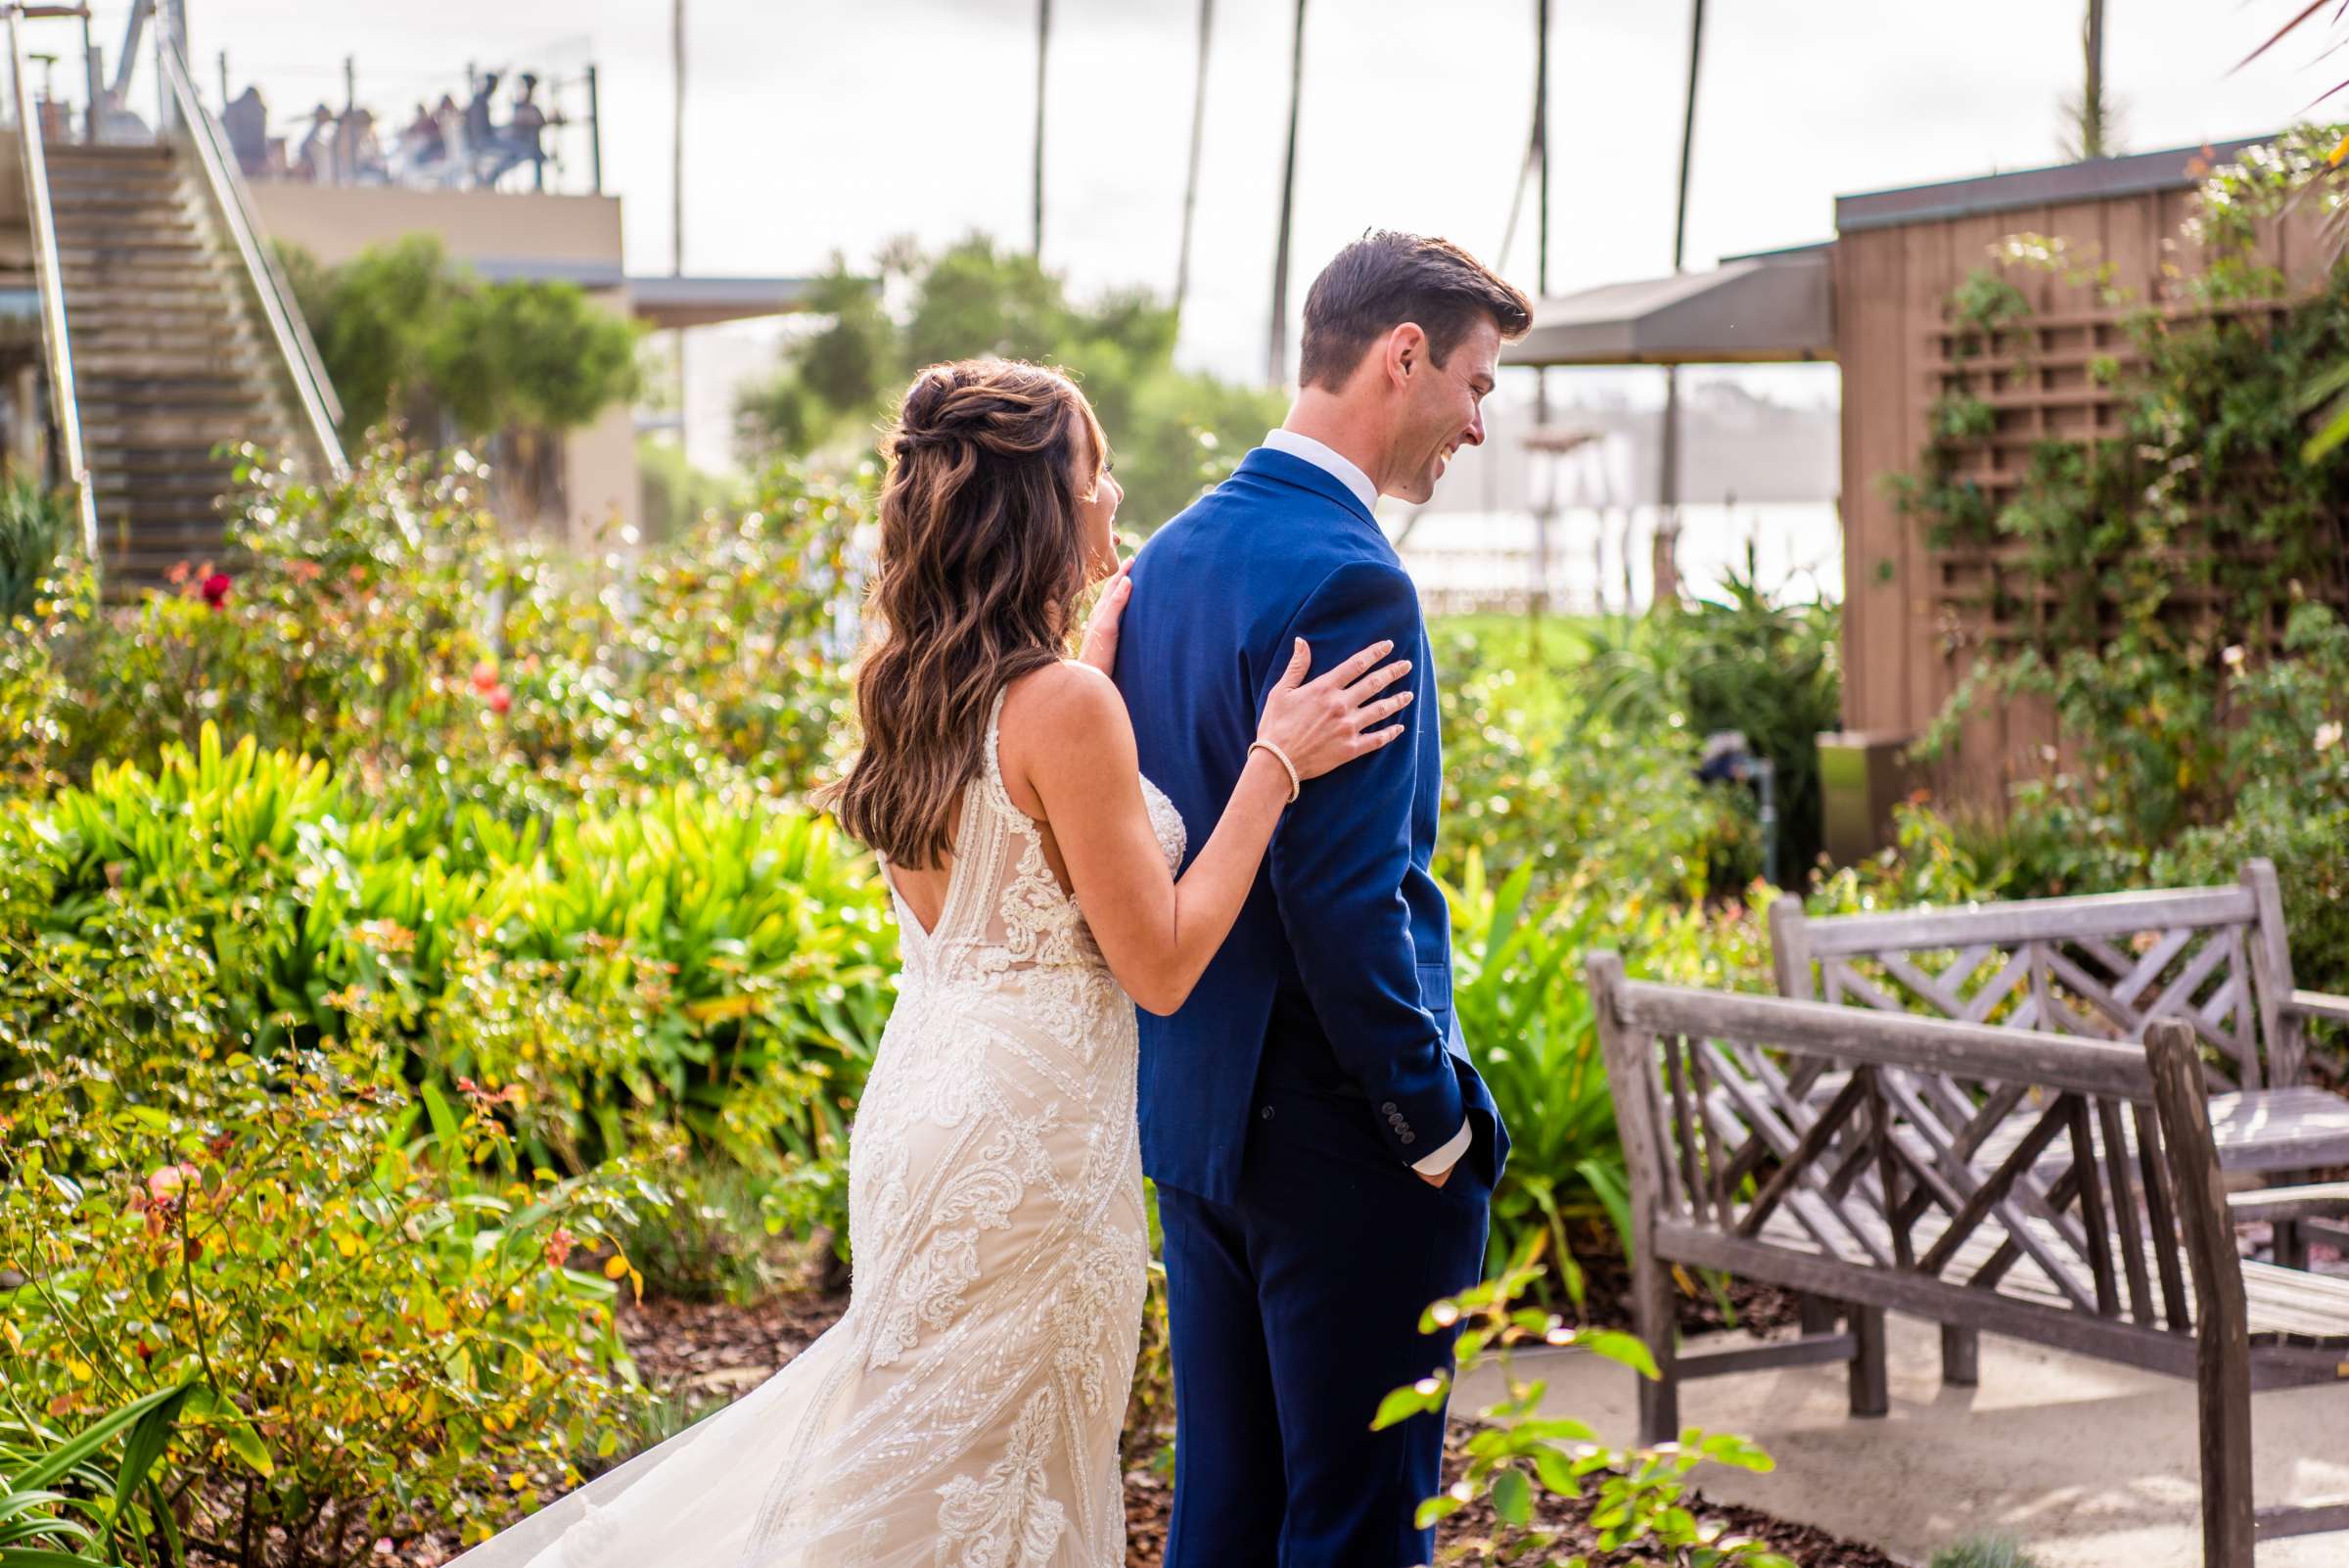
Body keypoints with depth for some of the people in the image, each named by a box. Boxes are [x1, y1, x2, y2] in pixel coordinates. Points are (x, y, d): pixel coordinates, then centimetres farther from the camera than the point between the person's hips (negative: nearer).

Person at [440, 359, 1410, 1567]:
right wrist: (1273, 766, -12)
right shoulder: (1065, 704, -19)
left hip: (921, 1094, 8)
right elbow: (1161, 963, -16)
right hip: (1029, 1131, -8)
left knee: (912, 1434, 21)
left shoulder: (908, 687, 6)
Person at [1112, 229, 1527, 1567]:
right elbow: (1345, 900, -23)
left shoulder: (1171, 555, 10)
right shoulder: (1348, 581, -19)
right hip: (1340, 1142, -9)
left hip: (1197, 1109, 9)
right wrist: (1439, 1123, -13)